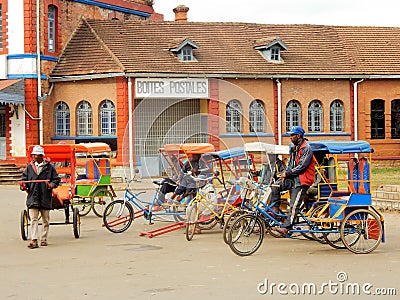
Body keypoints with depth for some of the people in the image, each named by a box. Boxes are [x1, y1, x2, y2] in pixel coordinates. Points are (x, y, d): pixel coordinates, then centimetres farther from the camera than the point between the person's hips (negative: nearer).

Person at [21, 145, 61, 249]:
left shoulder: (49, 167, 2)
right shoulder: (29, 167, 8)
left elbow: (56, 179, 4)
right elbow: (24, 179, 10)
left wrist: (52, 185, -15)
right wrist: (24, 185, -11)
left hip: (45, 197, 0)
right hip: (32, 197, 1)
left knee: (45, 220, 9)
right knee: (33, 219, -8)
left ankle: (44, 239, 21)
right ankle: (34, 240, -12)